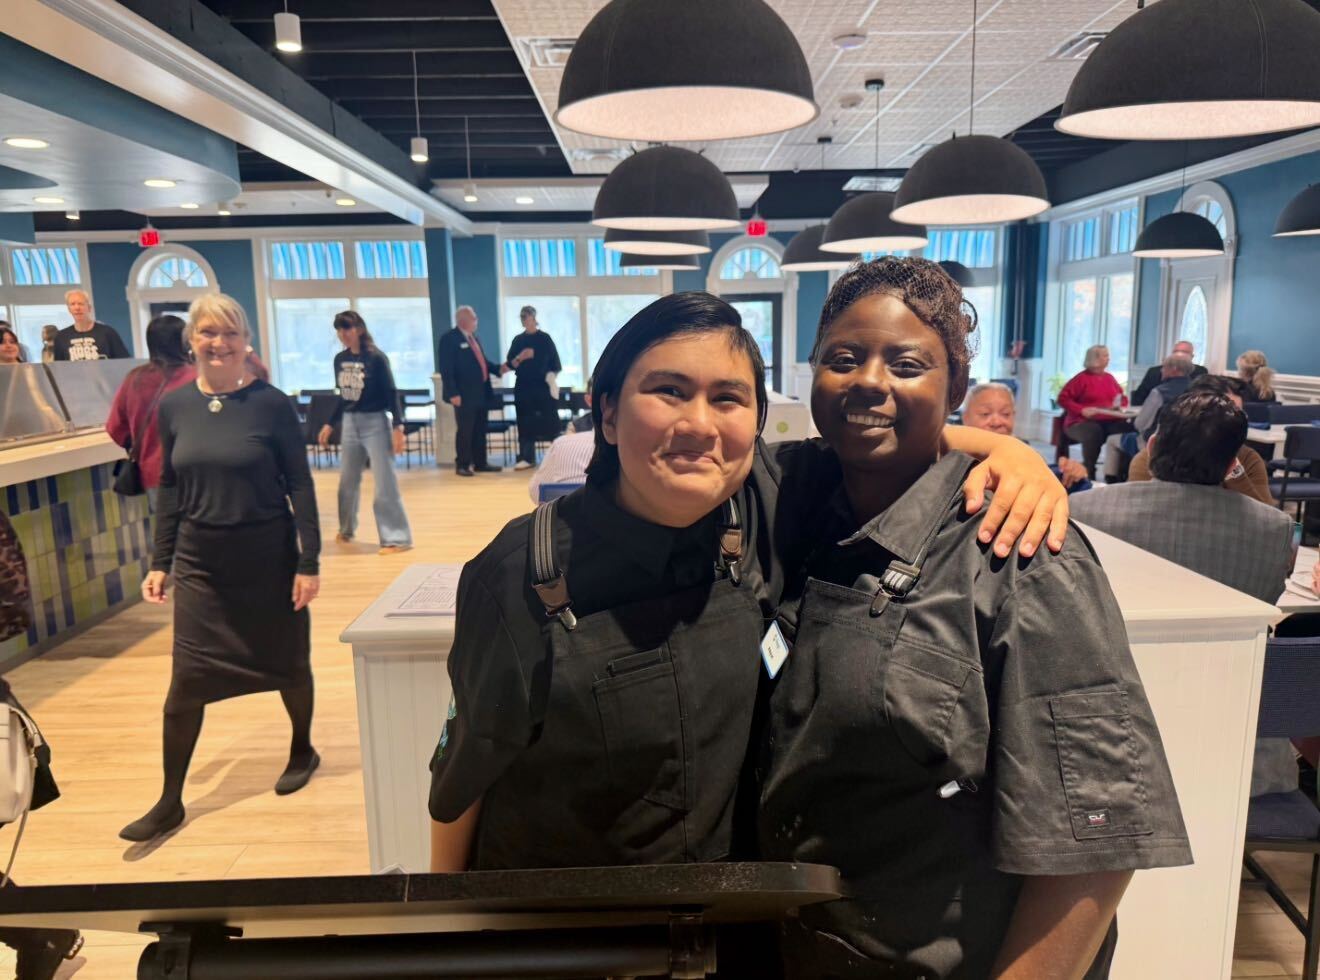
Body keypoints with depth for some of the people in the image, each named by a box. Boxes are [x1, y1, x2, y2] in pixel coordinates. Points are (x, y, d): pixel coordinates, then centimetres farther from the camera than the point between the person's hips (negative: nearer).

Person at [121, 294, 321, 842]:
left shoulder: (270, 403, -10)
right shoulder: (174, 406, 1)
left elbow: (300, 485, -9)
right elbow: (170, 488, 8)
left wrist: (309, 562, -12)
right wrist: (161, 562, 6)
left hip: (268, 556, -3)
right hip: (201, 561, 3)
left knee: (286, 663, 13)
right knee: (186, 679, 3)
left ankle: (302, 752, 38)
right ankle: (170, 803, 17)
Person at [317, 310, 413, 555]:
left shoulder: (376, 358, -11)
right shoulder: (340, 359, 5)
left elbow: (391, 393, -10)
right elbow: (343, 397, 15)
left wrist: (398, 427, -17)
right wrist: (330, 425, 19)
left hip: (375, 423, -6)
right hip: (350, 424, 6)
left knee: (385, 483, -5)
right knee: (347, 481, 17)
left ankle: (397, 538, 1)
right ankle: (346, 529, 36)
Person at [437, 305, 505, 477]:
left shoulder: (473, 337, 16)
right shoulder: (449, 339, -10)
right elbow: (446, 369, -16)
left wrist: (497, 368, 8)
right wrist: (453, 393, -21)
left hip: (481, 392, 8)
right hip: (464, 395, -8)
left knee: (480, 430, 12)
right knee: (465, 431, -2)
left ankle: (480, 463, 21)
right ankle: (462, 465, 8)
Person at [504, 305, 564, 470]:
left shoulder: (545, 338, 1)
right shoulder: (518, 340, 7)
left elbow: (555, 362, 2)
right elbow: (510, 365, 3)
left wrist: (552, 375, -11)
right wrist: (520, 358, -14)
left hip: (543, 385, -2)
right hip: (524, 387, 2)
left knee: (550, 420, -2)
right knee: (525, 422, 2)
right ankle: (527, 458, 6)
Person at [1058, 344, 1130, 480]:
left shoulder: (1110, 378, 18)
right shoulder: (1081, 378, 1)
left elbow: (1123, 399, 27)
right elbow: (1063, 398, -4)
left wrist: (1119, 405, 2)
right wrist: (1082, 410, -16)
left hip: (1109, 421, 5)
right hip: (1082, 422, -4)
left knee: (1127, 429, -28)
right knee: (1094, 432, -40)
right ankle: (1088, 473, -25)